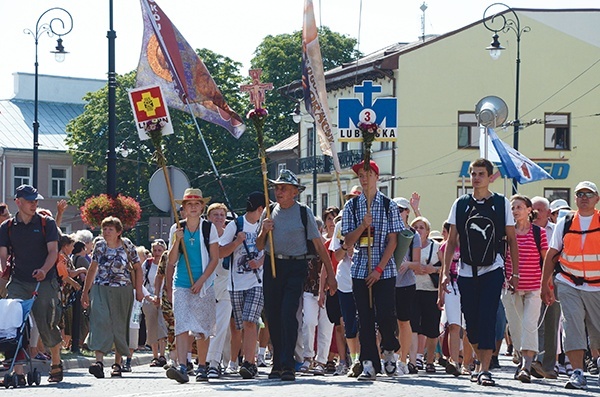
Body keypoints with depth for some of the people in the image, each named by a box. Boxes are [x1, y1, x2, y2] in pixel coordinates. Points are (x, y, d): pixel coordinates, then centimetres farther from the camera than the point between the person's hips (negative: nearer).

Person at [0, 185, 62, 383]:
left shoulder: (47, 223, 5)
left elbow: (53, 251, -3)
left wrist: (44, 270, -22)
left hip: (45, 282, -1)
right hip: (18, 283, 1)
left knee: (47, 325, 1)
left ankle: (56, 363, 27)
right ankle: (18, 372, -15)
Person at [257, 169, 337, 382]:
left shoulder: (304, 213, 1)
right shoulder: (269, 213, 12)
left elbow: (319, 245, 3)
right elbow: (260, 247, 16)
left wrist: (330, 274, 0)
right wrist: (264, 231, -5)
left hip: (296, 266, -4)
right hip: (272, 266, 4)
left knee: (288, 314, -16)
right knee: (273, 317, 5)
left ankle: (288, 365, -17)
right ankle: (277, 364, 16)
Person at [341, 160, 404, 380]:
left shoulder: (389, 205, 1)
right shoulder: (351, 206, 7)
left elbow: (393, 241, -2)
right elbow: (348, 242, 4)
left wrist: (379, 269, -9)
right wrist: (363, 225, -15)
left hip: (384, 270, -2)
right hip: (360, 269, 2)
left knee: (385, 315, -8)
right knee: (365, 318, 0)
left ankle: (388, 351, 19)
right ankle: (369, 364, 2)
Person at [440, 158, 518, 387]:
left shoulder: (502, 204, 2)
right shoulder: (460, 204, 6)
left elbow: (511, 240, 5)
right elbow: (452, 241, 9)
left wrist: (515, 273, 0)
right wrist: (446, 271, 2)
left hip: (493, 270, -3)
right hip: (466, 271, 3)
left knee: (487, 319, -13)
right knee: (471, 323, 5)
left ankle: (484, 370, -14)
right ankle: (481, 363, 24)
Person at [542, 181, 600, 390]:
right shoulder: (564, 224, 5)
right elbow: (551, 255, 10)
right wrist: (545, 284, 7)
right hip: (569, 285, 0)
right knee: (573, 326, -11)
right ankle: (577, 373, -10)